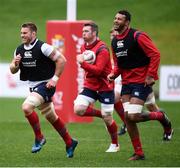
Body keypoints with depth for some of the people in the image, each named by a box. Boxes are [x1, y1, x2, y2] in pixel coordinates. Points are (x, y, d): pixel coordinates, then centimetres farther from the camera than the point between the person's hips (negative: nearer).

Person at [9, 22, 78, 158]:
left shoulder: (43, 47, -17)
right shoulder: (19, 50, 4)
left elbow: (62, 60, -15)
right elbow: (13, 70, 11)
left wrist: (55, 78, -18)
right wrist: (15, 64, -12)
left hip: (45, 85, -8)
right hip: (33, 86, 8)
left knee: (26, 107, -26)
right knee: (51, 117, 16)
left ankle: (39, 138, -9)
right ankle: (69, 143, 30)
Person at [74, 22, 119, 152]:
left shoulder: (102, 49, -17)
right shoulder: (84, 47, 7)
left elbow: (97, 70, -26)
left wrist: (82, 63, -30)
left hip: (105, 87, -6)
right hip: (90, 86, 6)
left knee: (107, 119, -1)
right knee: (78, 109, -16)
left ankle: (115, 144, 20)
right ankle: (100, 113, 11)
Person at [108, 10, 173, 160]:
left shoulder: (138, 36, -13)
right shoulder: (115, 41, 10)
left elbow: (155, 54, -14)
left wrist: (151, 75, -19)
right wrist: (113, 74, 1)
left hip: (141, 82, -7)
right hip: (126, 83, 7)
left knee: (133, 116, -16)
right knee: (127, 117, -1)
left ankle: (162, 117, 11)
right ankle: (139, 153, 8)